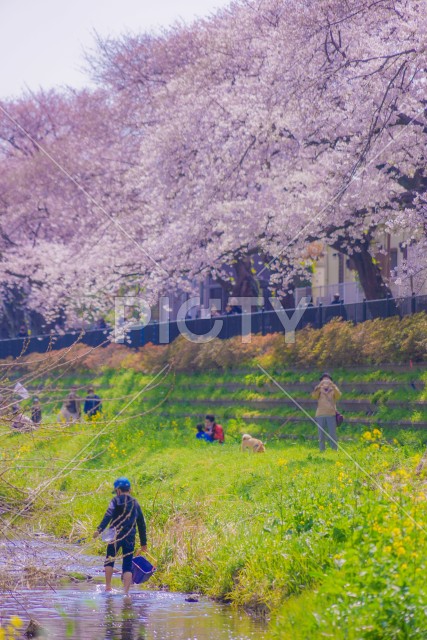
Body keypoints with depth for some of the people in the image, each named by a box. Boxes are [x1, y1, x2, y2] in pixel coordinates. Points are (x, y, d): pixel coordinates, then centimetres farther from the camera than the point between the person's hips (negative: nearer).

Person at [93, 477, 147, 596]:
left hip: (116, 536, -3)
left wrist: (99, 530, -25)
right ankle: (126, 592, -6)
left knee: (109, 560, 15)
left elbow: (108, 516, -17)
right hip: (130, 539, 3)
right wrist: (143, 543, 24)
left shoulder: (116, 500, 0)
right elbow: (141, 525, 19)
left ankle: (108, 587, 10)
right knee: (127, 566, 4)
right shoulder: (135, 503, 15)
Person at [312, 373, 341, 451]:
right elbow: (314, 396, -12)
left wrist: (333, 386, -26)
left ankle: (334, 450, 0)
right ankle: (322, 451, 6)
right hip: (320, 415, 1)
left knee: (332, 435, -4)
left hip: (331, 415, -1)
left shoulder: (333, 390, 9)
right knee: (321, 435, 2)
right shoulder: (319, 389, 9)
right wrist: (319, 386, -26)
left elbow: (338, 396, -11)